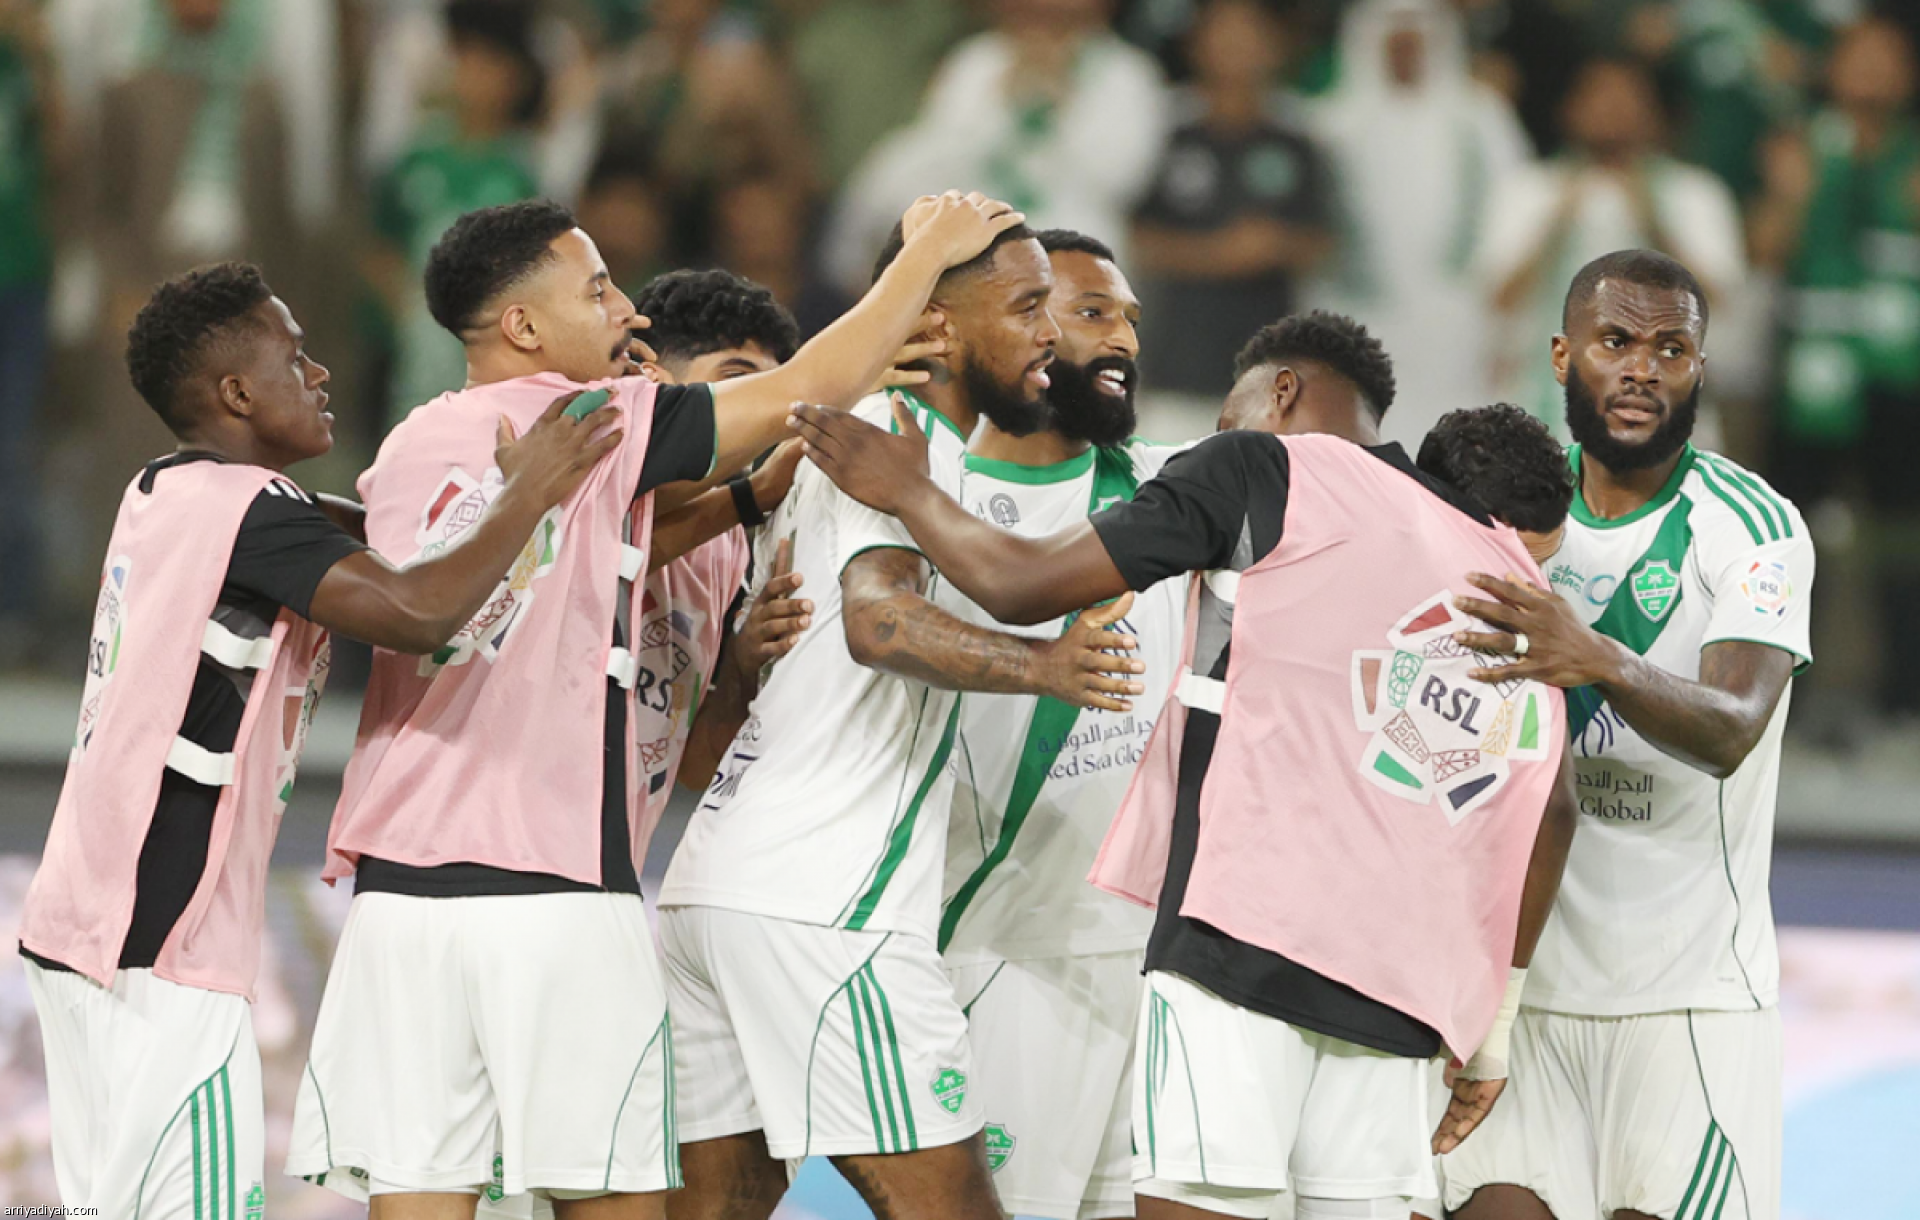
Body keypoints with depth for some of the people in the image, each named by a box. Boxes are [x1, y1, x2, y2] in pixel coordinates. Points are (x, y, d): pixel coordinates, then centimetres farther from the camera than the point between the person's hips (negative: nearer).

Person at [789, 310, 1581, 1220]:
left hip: (1248, 926, -6)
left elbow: (1020, 585, 4)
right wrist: (1494, 1019, 25)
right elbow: (1549, 804, 20)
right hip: (1396, 966, 6)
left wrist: (908, 493, 23)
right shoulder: (1498, 559, 22)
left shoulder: (1263, 468, 5)